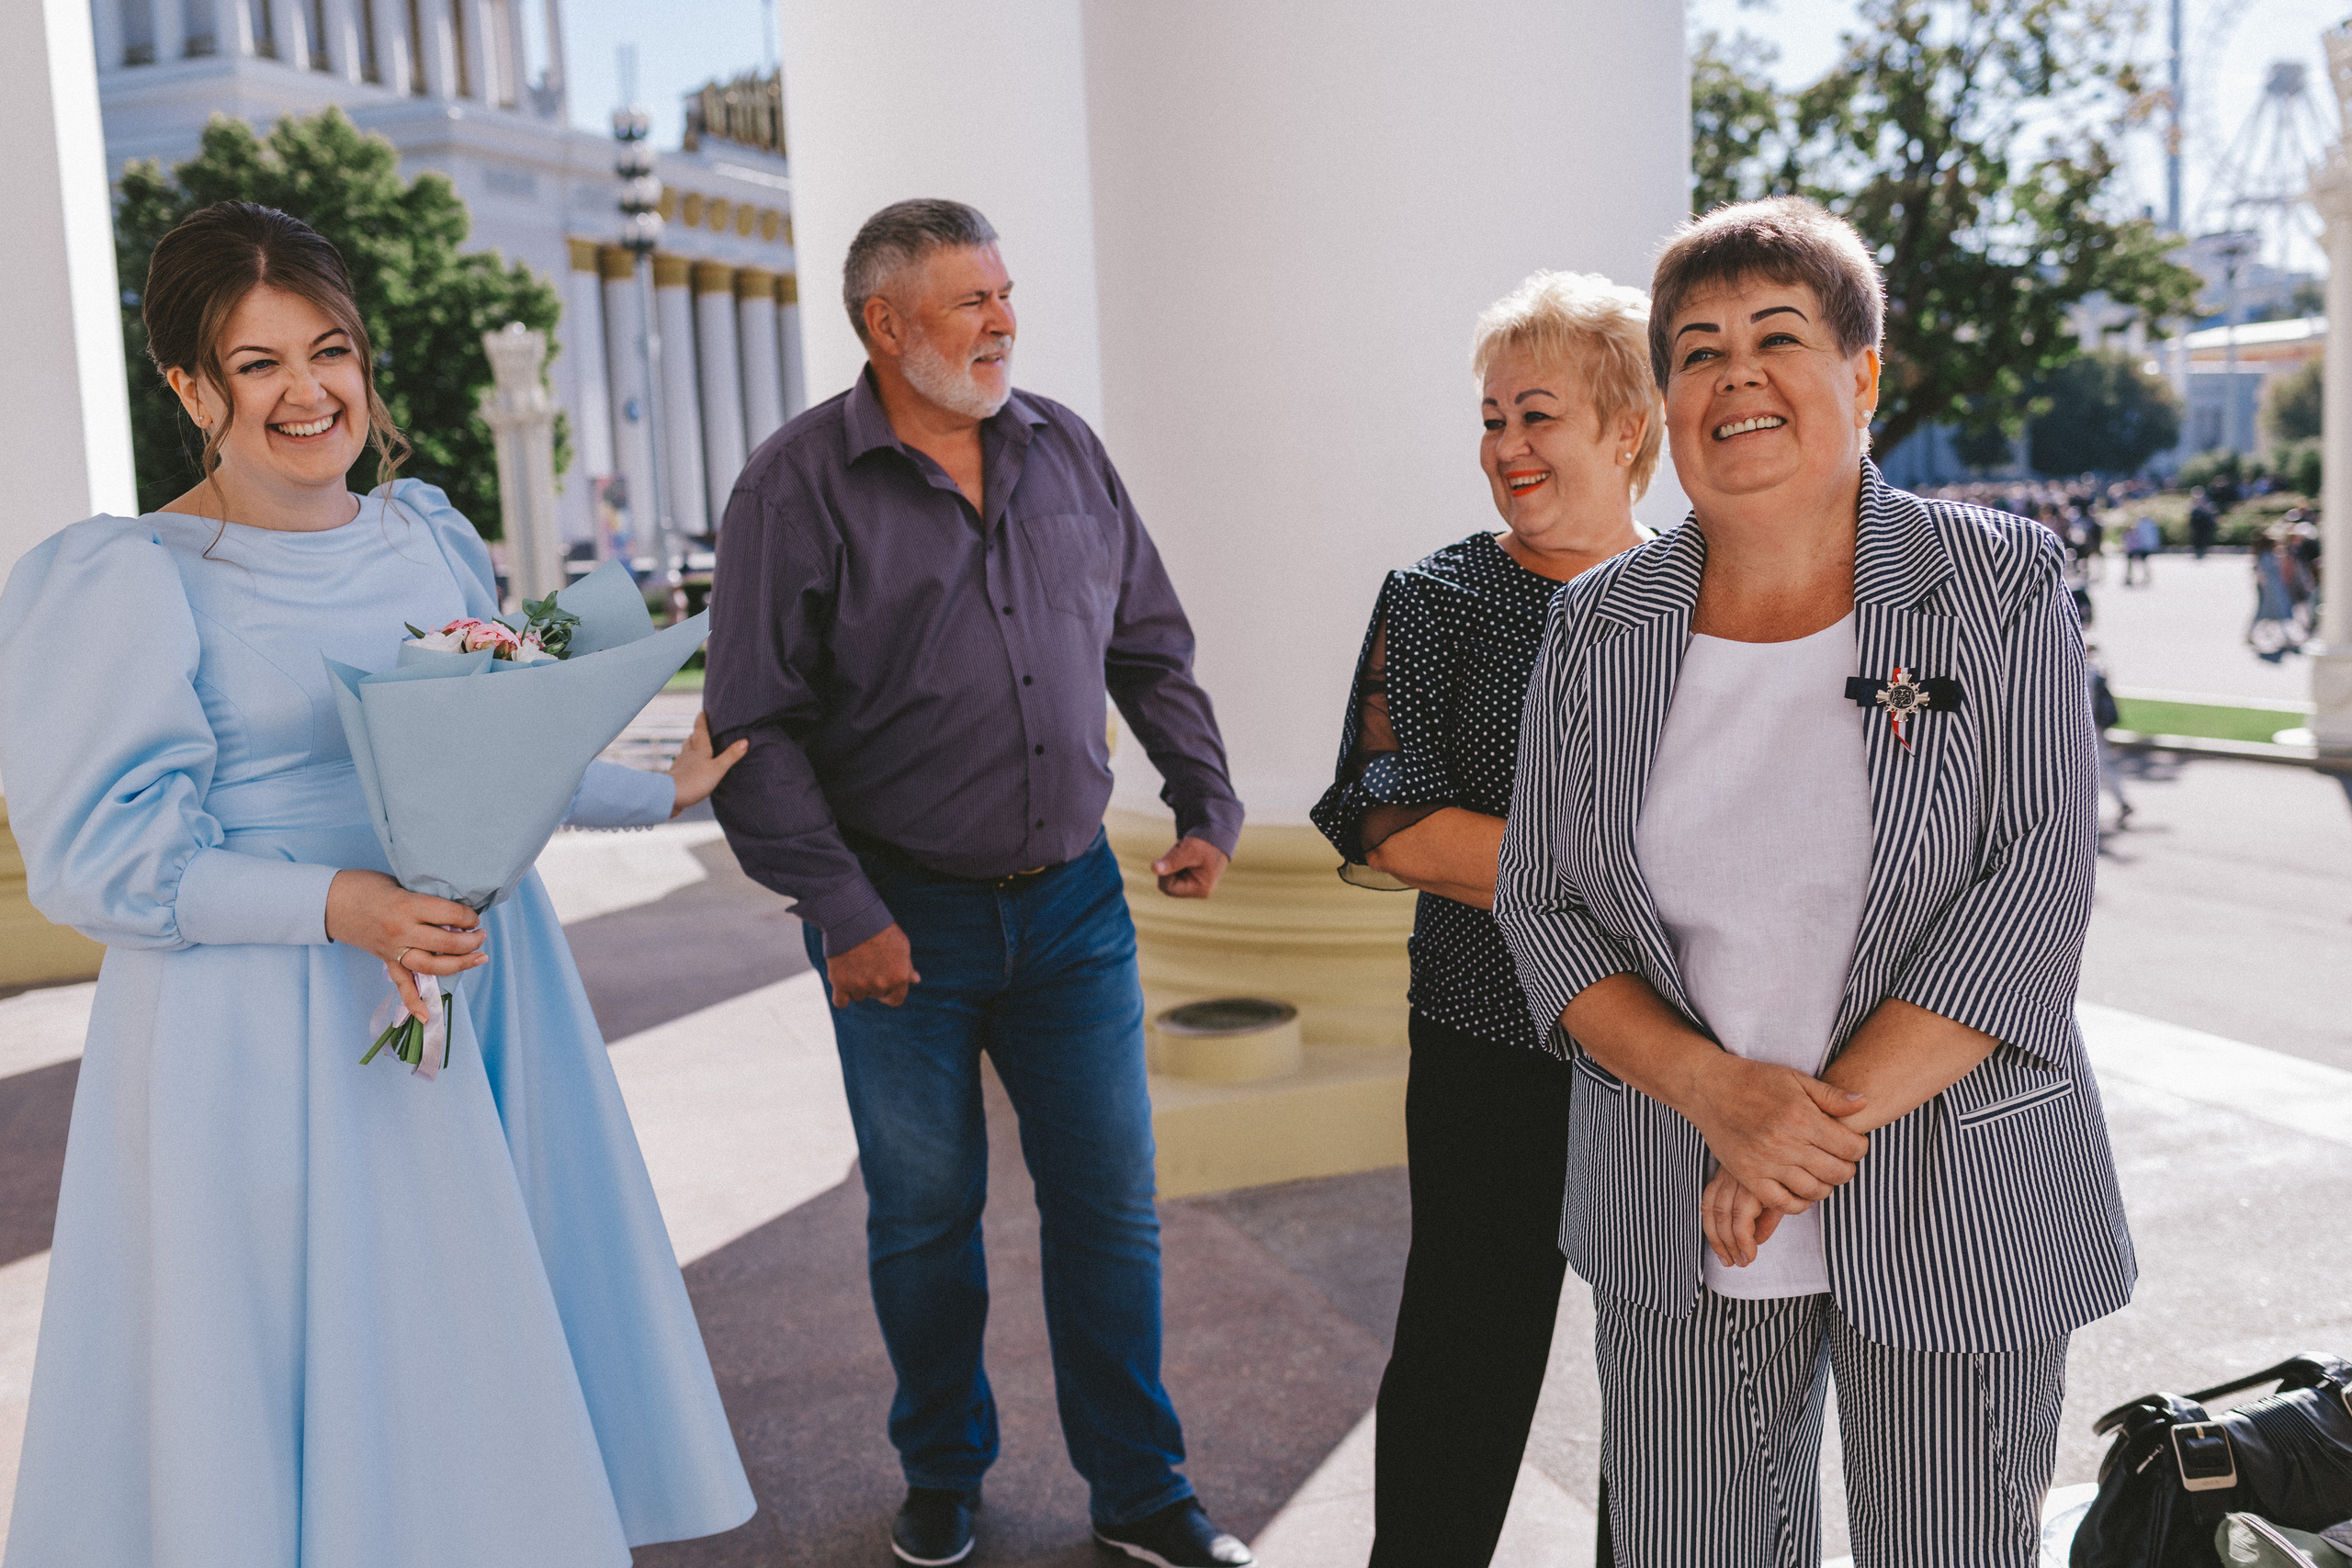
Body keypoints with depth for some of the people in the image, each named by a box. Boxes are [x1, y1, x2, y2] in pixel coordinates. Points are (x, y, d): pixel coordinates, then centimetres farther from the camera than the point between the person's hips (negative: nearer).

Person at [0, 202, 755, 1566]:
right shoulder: (128, 583, -10)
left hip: (474, 985, 6)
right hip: (273, 1042, -5)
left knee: (490, 1349, 14)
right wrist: (338, 906, -24)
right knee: (313, 1367, 4)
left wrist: (666, 793, 13)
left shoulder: (428, 535, 8)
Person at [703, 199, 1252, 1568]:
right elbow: (756, 727, -10)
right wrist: (841, 911, -14)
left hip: (1074, 900, 3)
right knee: (925, 1219, 12)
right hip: (906, 914, -3)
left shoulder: (1066, 451, 5)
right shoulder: (799, 484, -8)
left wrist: (1207, 803, 6)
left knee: (1111, 1208, 9)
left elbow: (1152, 647, 14)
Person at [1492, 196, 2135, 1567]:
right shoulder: (1599, 628, 1)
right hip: (1677, 1227, 2)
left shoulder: (2004, 587, -6)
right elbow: (1541, 911, -1)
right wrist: (1715, 1092, -17)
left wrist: (1823, 1123, -17)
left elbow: (2034, 894, -12)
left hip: (1954, 1222, -1)